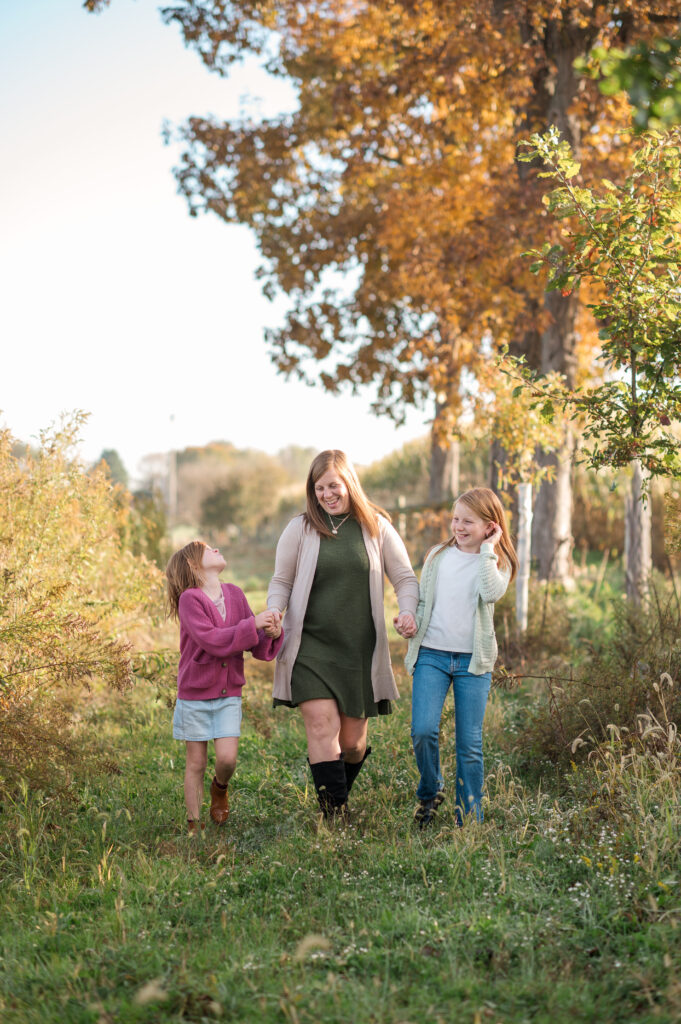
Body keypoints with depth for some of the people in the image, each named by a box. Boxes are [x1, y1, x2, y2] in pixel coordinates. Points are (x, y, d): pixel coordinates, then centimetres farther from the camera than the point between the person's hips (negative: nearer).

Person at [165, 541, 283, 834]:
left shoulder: (234, 594, 4)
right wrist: (252, 624, -26)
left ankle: (220, 788, 26)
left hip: (229, 694, 3)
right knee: (196, 763, 5)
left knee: (227, 758, -8)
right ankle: (193, 824, 19)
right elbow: (211, 641, -24)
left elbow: (255, 645, 5)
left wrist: (271, 634, -17)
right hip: (195, 694, -3)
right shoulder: (189, 599, -12)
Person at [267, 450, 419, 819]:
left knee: (353, 741, 7)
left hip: (360, 649, 1)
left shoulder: (376, 527, 5)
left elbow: (405, 578, 10)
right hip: (311, 646, -1)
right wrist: (274, 612, -10)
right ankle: (335, 816, -11)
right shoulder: (300, 529, 3)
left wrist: (407, 612, -10)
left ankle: (339, 796, 37)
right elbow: (281, 581, 11)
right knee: (322, 726, -16)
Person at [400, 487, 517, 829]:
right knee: (423, 730, -15)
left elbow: (491, 592, -20)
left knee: (470, 744, 0)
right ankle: (430, 791, 13)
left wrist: (487, 549, -14)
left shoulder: (497, 563, 2)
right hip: (432, 655, 1)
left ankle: (469, 821, 11)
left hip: (473, 660, -1)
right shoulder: (438, 555, 9)